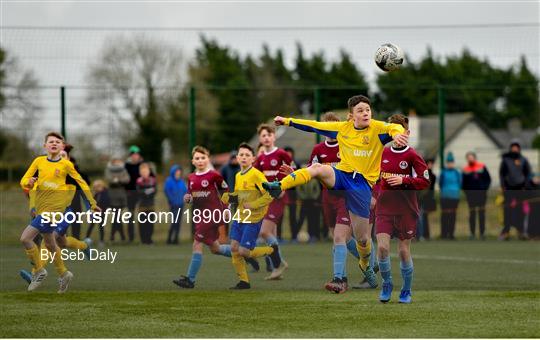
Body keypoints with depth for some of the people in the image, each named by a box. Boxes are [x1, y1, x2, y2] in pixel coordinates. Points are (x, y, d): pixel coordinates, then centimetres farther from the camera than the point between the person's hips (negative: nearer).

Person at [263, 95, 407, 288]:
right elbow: (315, 126, 15)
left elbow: (394, 128, -25)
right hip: (341, 175, 2)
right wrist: (287, 121, 15)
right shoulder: (342, 128, 6)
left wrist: (396, 134, -50)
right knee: (317, 168, -34)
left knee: (362, 238, 3)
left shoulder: (377, 128, -5)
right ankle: (278, 186, -46)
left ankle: (365, 265, 35)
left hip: (363, 183, -2)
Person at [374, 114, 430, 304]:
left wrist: (403, 180, -20)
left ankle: (407, 291, 21)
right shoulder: (383, 153, 6)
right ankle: (387, 285, 10)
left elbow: (425, 181, -10)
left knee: (404, 251, 3)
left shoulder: (412, 156, -7)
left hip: (406, 209, -3)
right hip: (385, 207, 3)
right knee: (382, 247, -12)